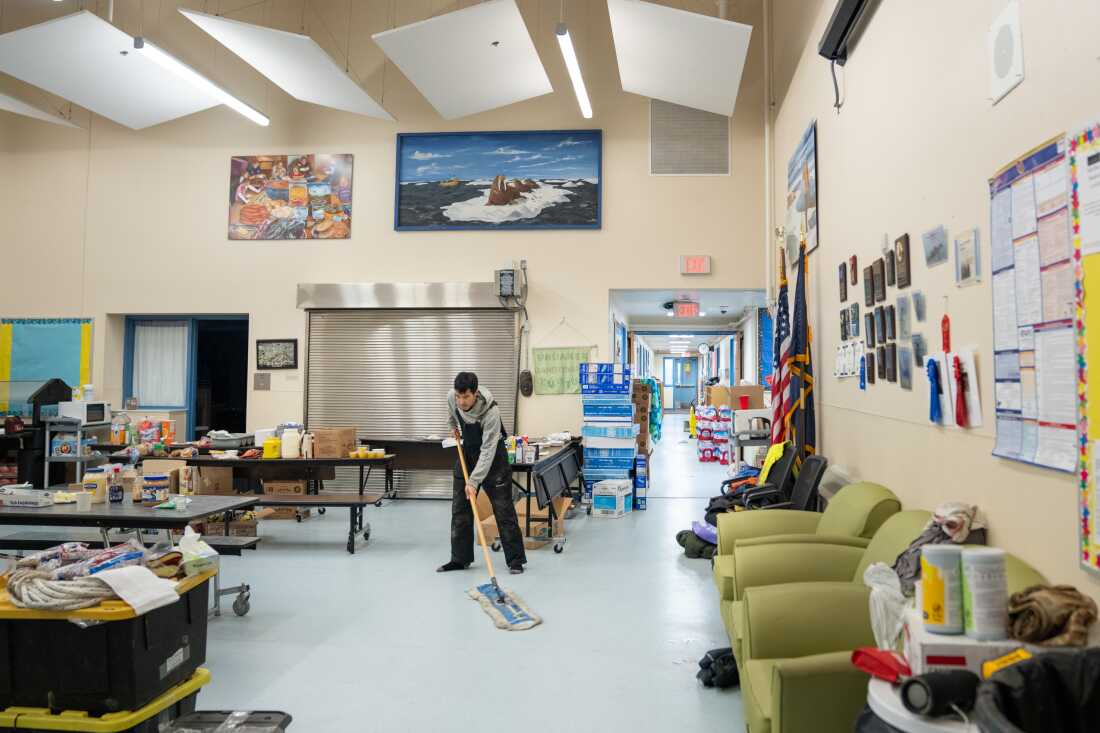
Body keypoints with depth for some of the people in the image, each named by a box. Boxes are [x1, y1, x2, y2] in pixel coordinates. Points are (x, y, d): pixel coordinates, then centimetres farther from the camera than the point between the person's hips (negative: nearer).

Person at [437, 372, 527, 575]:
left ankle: (515, 558, 4)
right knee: (460, 508, 5)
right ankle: (460, 558, 14)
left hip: (492, 457, -5)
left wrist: (474, 481, -36)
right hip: (467, 453, 6)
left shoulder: (491, 412, -34)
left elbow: (488, 451, -34)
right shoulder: (452, 397, -18)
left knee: (503, 509, -5)